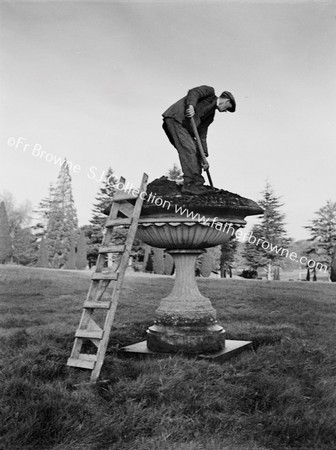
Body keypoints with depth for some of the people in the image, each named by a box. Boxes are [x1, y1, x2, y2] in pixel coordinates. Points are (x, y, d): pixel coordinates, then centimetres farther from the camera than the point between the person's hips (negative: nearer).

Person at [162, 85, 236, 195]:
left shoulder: (210, 116, 23)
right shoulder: (209, 91, 5)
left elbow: (202, 136, 18)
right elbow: (193, 92, -13)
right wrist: (191, 105, -33)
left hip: (182, 125, 9)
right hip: (175, 118, -9)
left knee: (195, 152, 6)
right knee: (189, 150, -16)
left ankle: (197, 183, 7)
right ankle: (189, 185, -17)